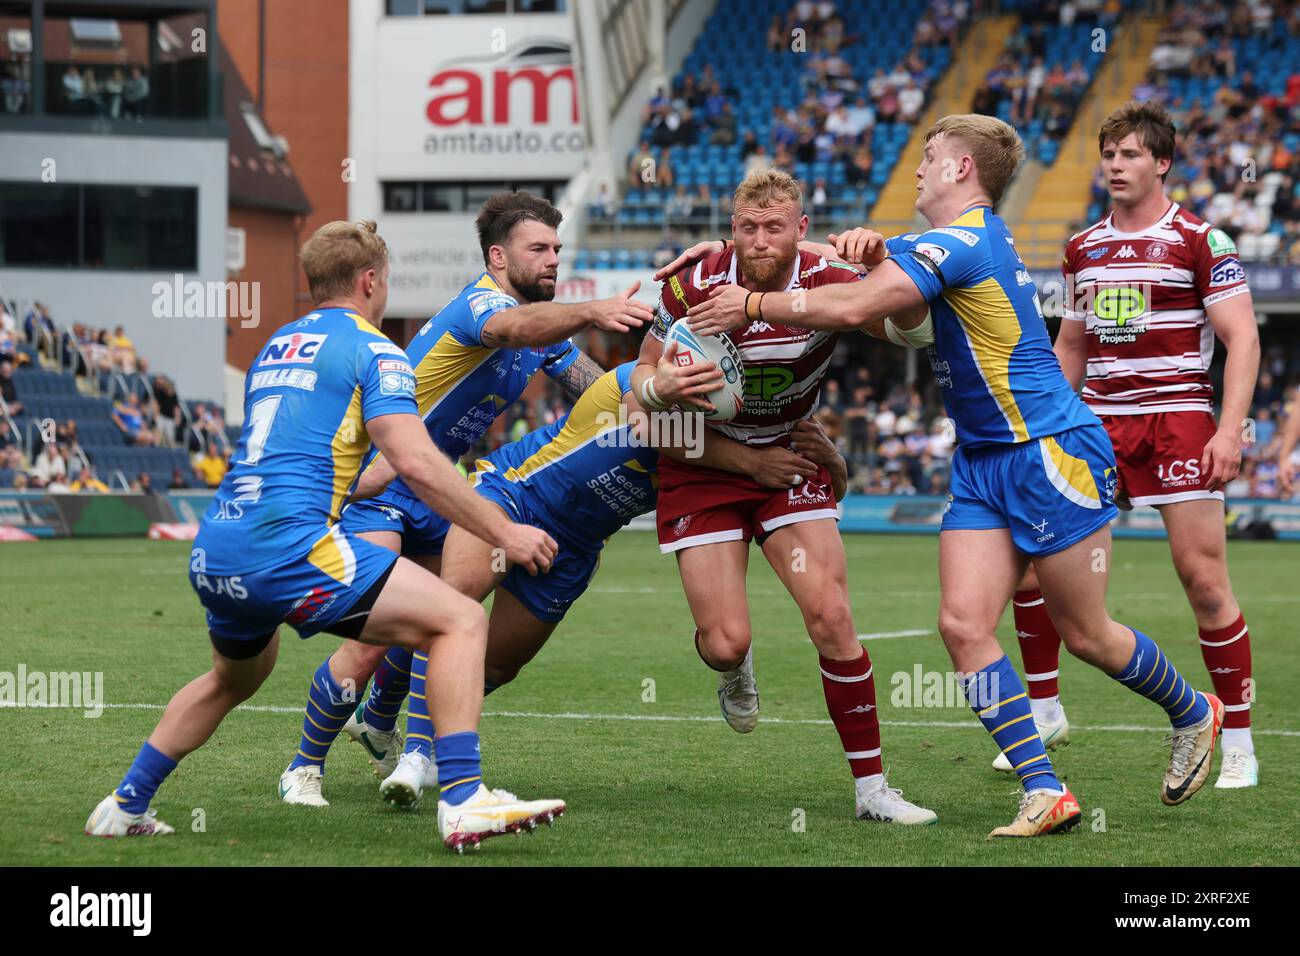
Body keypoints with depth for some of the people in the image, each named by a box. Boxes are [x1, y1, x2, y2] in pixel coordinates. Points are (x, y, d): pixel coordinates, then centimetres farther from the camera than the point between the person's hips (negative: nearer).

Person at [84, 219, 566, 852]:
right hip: (286, 545, -8)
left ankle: (125, 806, 37)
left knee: (233, 679, 36)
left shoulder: (274, 346, 24)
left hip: (212, 555, 8)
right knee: (460, 621, -6)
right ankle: (462, 800, -19)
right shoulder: (371, 350, 1)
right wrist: (503, 533, -8)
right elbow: (414, 461, -13)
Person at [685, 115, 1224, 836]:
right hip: (983, 461, 9)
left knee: (1085, 635, 3)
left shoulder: (959, 241, -18)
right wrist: (878, 255, 5)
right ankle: (1044, 792, -5)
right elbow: (903, 315, 25)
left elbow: (852, 309, -25)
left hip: (1051, 452, -9)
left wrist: (753, 305, -13)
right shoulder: (978, 240, 13)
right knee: (963, 623, -6)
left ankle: (1194, 713, 29)